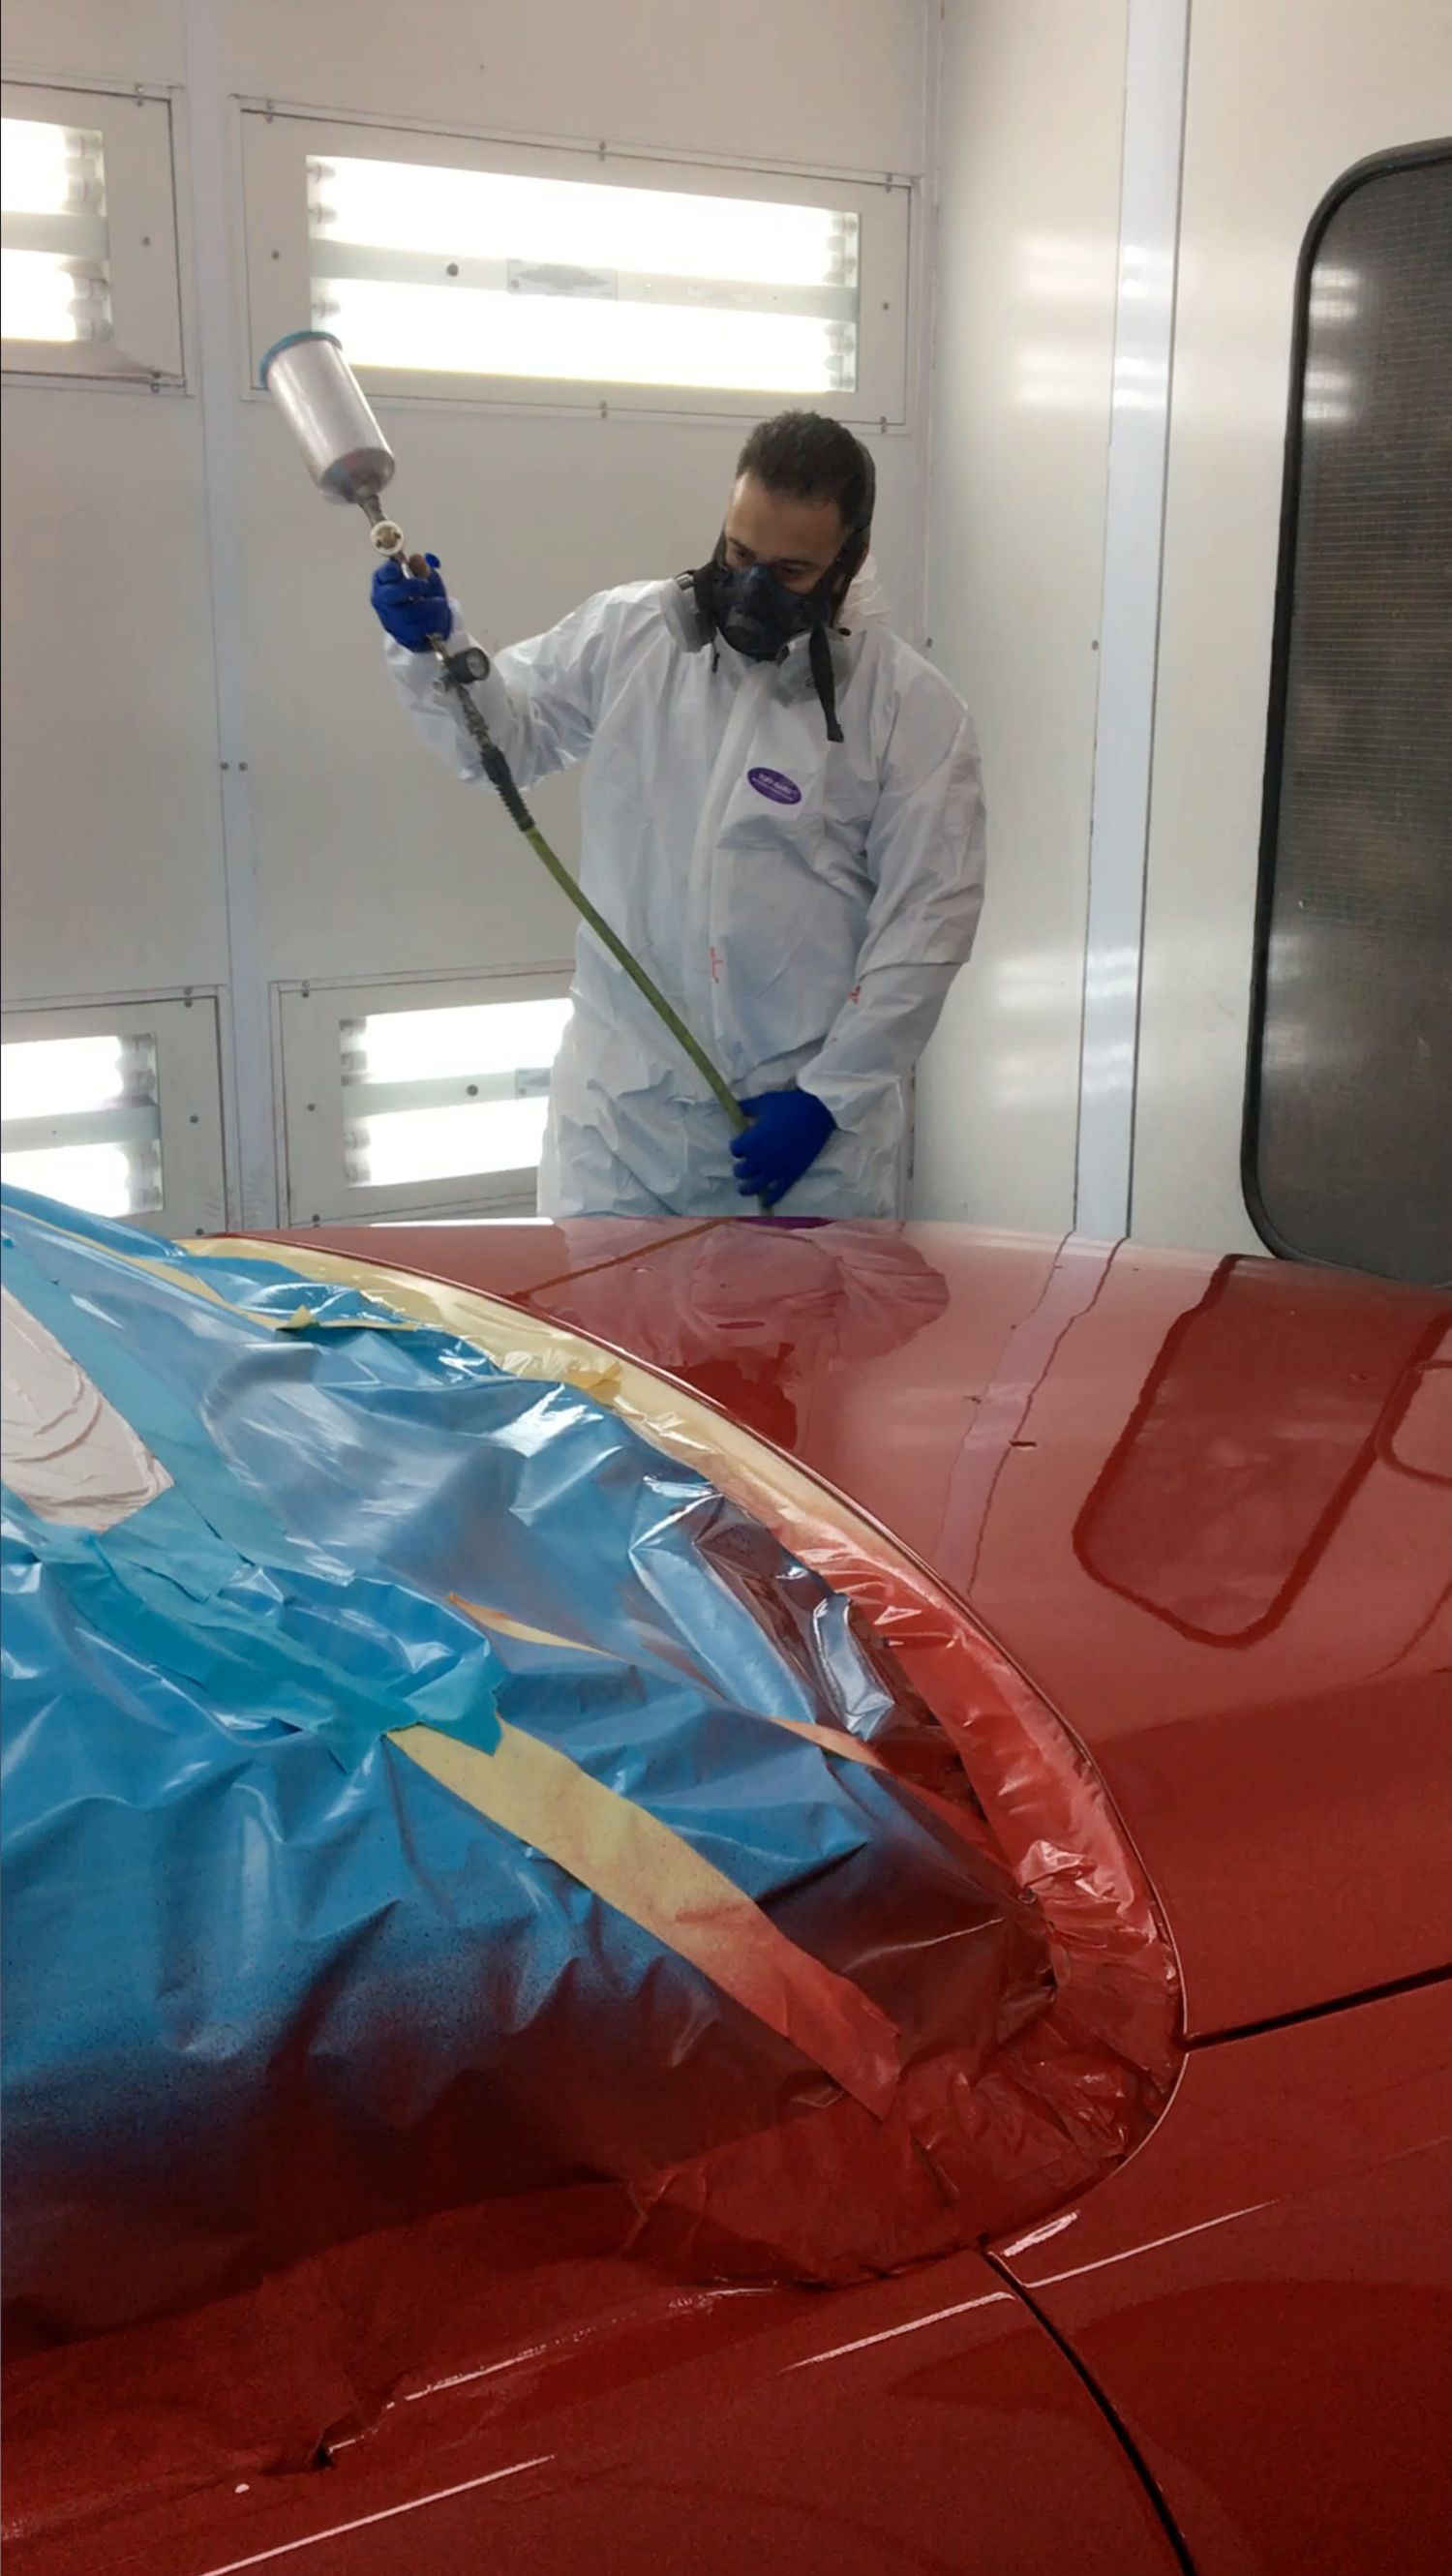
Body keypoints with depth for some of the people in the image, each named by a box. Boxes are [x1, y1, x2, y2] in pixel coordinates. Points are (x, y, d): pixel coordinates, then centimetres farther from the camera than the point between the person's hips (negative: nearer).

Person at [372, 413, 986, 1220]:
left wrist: (829, 1095, -11)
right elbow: (508, 733, 12)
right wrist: (434, 646, -8)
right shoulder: (625, 631, 0)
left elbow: (928, 919, -9)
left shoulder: (911, 706, -8)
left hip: (810, 1108, -2)